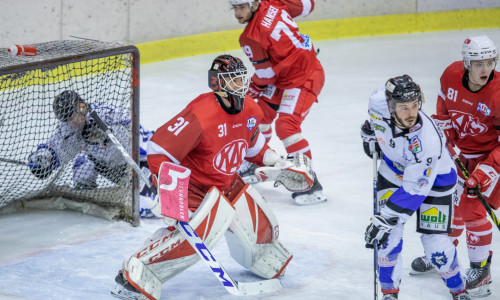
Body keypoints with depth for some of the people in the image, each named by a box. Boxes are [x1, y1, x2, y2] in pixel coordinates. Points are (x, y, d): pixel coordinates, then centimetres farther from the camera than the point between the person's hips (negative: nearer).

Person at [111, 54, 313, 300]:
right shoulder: (200, 115, -30)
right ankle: (134, 275, -24)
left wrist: (277, 164, 12)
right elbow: (159, 149, -30)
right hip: (193, 185, -8)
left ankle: (265, 261, 50)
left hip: (228, 182, 8)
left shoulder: (250, 111, -4)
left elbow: (253, 144, 20)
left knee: (261, 226, 12)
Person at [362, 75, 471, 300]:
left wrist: (385, 218, -36)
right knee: (389, 233, -6)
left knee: (434, 241, -5)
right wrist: (370, 135, 14)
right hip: (394, 169, 4)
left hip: (433, 178, -4)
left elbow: (414, 190, -36)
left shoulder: (427, 140, -42)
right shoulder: (379, 102, -30)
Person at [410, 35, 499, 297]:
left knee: (471, 206, -12)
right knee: (451, 201, 16)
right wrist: (446, 139, 1)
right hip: (462, 152, 6)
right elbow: (445, 106, 6)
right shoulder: (451, 75, -16)